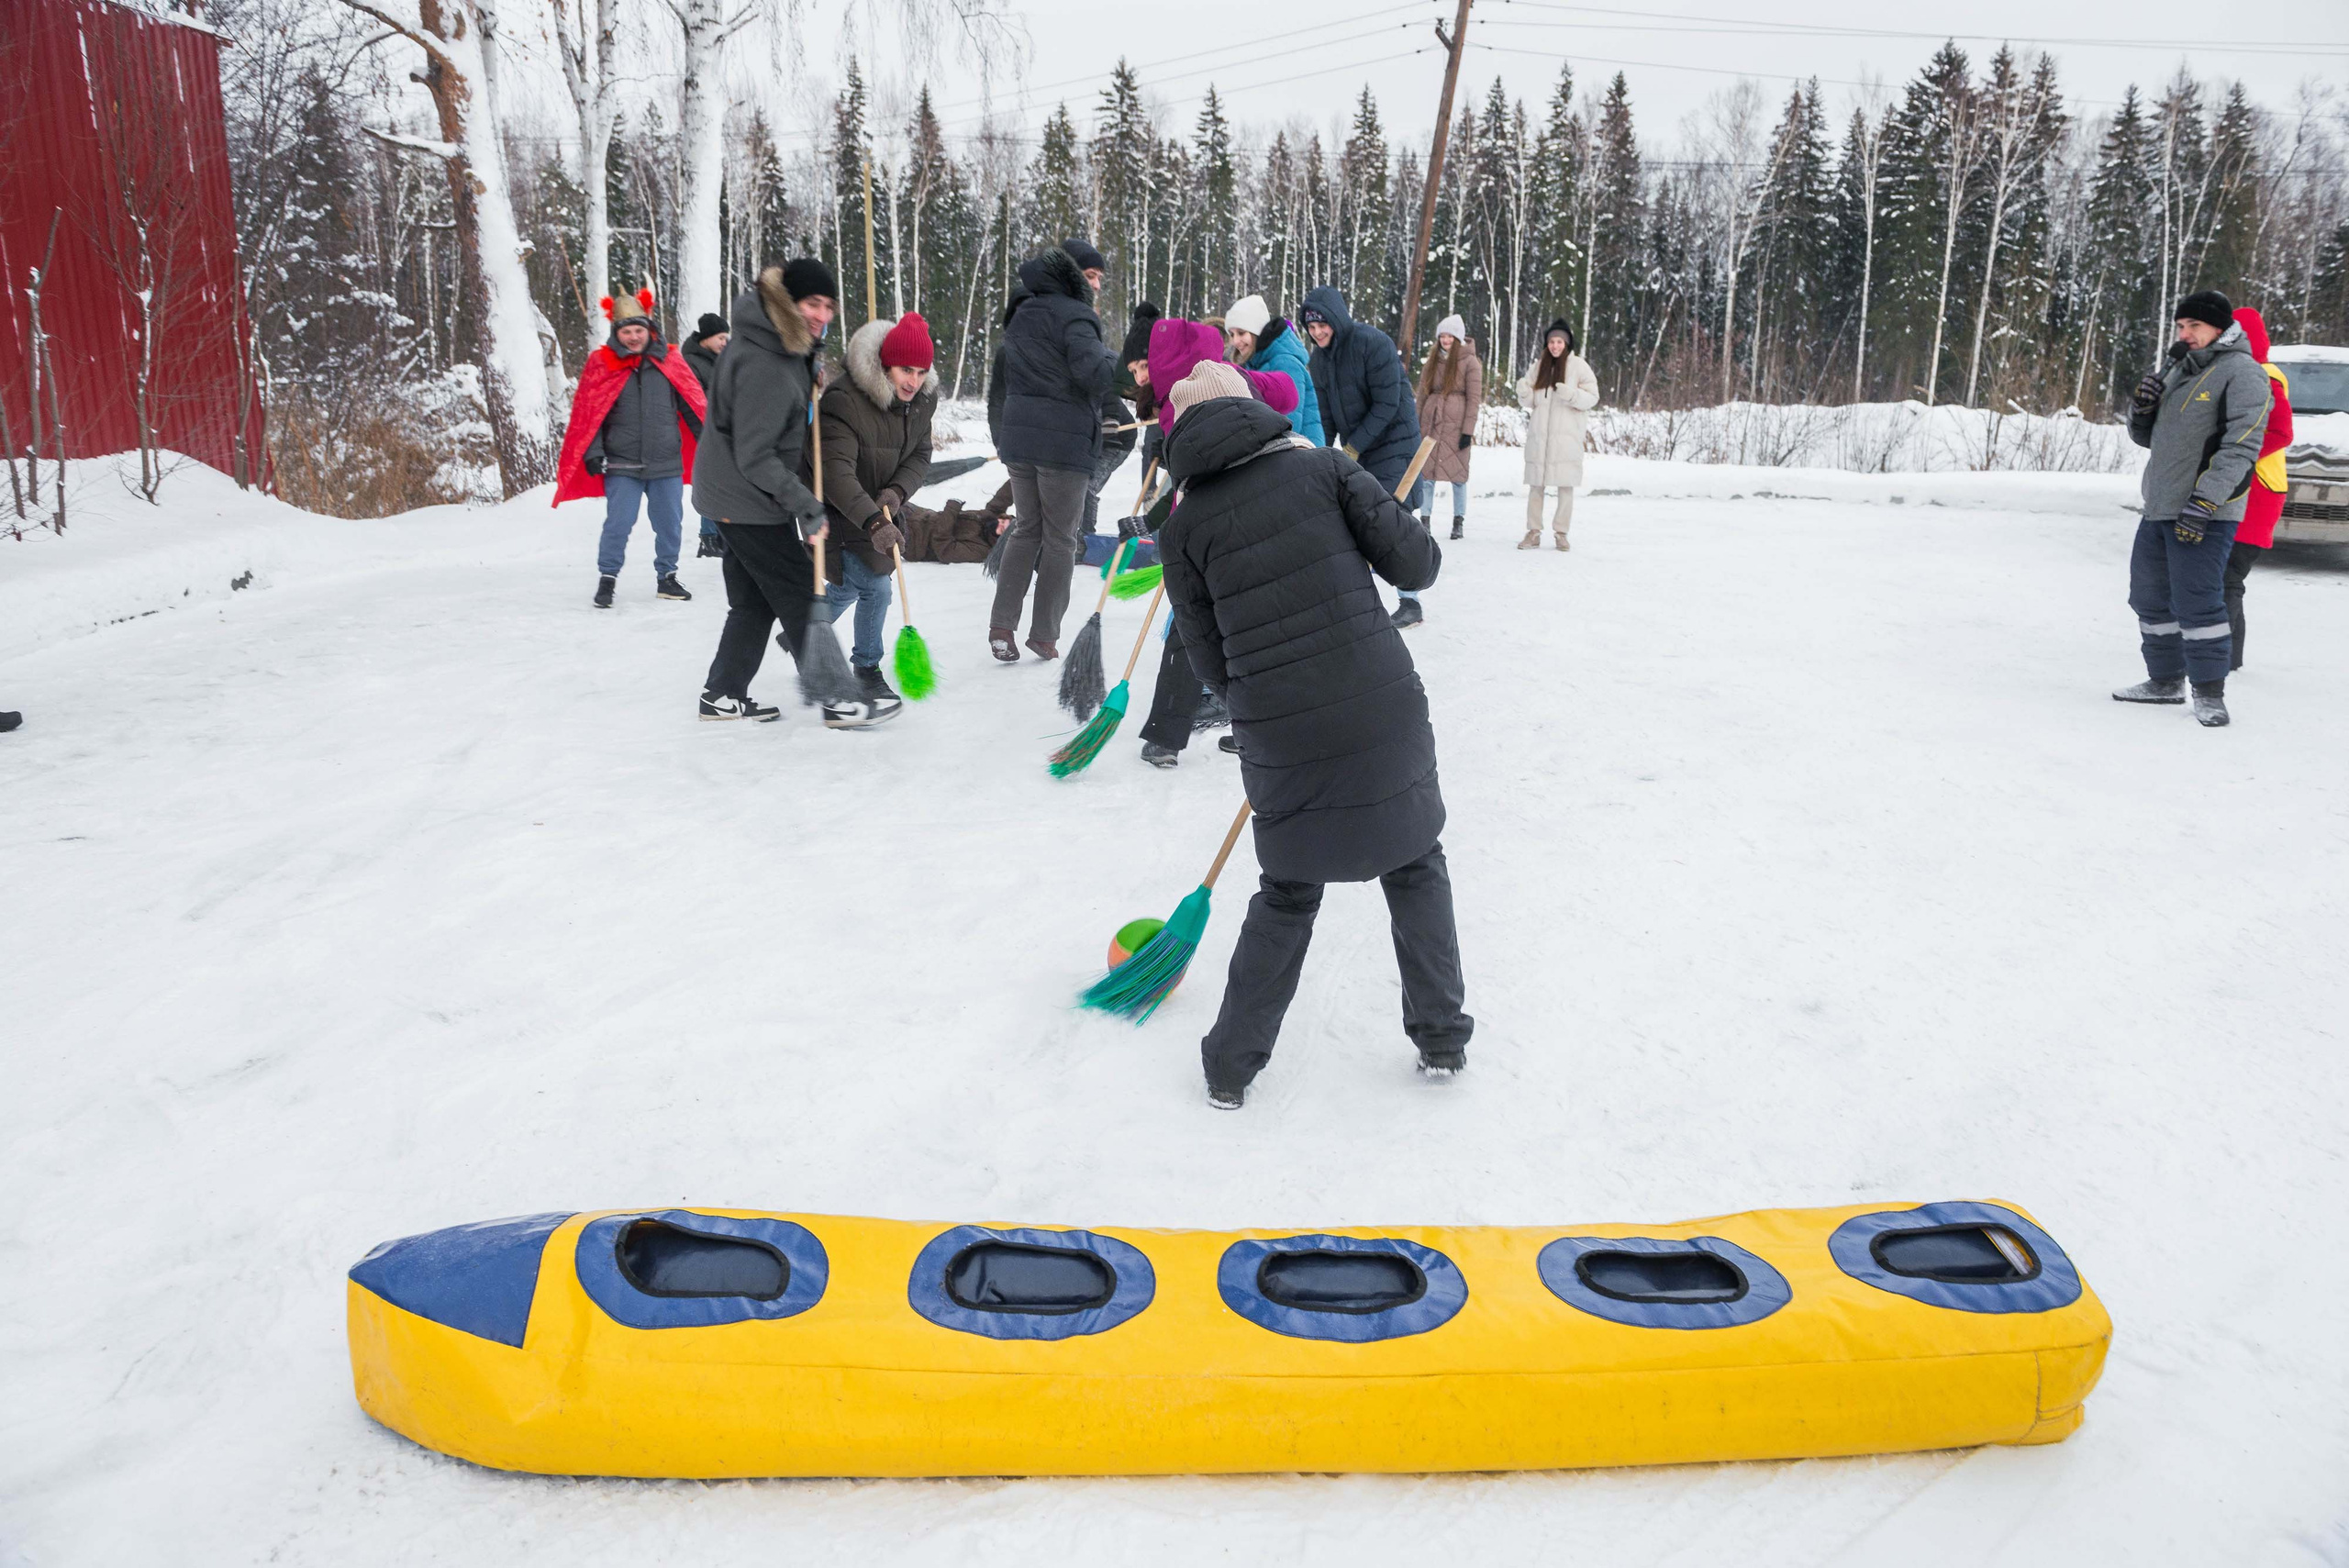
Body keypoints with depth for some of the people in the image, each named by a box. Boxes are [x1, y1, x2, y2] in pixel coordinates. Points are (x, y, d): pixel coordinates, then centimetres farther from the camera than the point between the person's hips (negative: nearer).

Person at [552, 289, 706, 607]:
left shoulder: (668, 362, 4)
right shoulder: (601, 364, 0)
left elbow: (693, 405, 9)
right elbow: (587, 414, 0)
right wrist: (593, 454, -8)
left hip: (666, 463, 2)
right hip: (622, 464, -2)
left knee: (670, 524, 9)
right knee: (618, 524, -7)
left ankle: (667, 577, 25)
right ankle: (607, 579, 7)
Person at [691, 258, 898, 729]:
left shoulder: (782, 342, 3)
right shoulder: (762, 365, -27)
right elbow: (754, 456, -27)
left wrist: (809, 371, 11)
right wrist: (803, 502, -27)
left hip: (735, 496, 10)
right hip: (747, 500, -10)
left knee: (754, 600, 16)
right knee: (801, 597, -4)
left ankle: (723, 694, 24)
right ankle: (838, 700, 3)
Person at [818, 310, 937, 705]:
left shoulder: (922, 402, -8)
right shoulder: (844, 402, -32)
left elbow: (919, 457, -2)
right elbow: (837, 473, -40)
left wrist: (897, 491, -23)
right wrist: (873, 522, -51)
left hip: (881, 505, 7)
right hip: (836, 510, -7)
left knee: (846, 588, 16)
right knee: (876, 587, -14)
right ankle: (866, 668, 10)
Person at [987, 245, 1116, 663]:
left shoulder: (1019, 318, 15)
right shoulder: (1073, 316, -11)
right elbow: (1095, 377, -20)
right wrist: (1106, 353, -2)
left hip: (1017, 437, 7)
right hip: (1064, 440, -7)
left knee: (1026, 529, 15)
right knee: (1060, 539, 4)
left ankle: (1002, 625, 5)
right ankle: (1044, 635, 7)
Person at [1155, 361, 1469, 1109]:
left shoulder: (1182, 528, 4)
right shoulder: (1322, 465, 2)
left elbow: (1212, 663, 5)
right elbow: (1415, 564, -4)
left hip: (1277, 739, 1)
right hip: (1385, 713, -1)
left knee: (1287, 893, 20)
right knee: (1416, 866, 22)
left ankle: (1232, 1066, 25)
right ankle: (1442, 1039, 29)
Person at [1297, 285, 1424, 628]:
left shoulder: (1374, 343, -20)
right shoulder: (1320, 355, 3)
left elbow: (1387, 404, -21)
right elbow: (1325, 412, 7)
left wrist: (1354, 446, -21)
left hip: (1393, 440, -7)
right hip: (1355, 447, 7)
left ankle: (1411, 603, -6)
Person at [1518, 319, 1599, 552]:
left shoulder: (1578, 365, 2)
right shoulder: (1539, 366, 12)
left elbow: (1592, 397, -3)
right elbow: (1529, 402, 12)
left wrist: (1571, 394, -21)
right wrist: (1523, 390, -10)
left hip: (1566, 435, -3)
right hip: (1539, 434, 3)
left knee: (1565, 485, -1)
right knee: (1536, 484, 3)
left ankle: (1561, 532, 5)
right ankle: (1533, 532, 8)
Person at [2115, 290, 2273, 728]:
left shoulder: (2242, 373, -9)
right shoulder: (2177, 370, 16)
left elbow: (2241, 445, -17)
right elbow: (2147, 438, 22)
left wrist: (2204, 501, -24)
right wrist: (2141, 409, 0)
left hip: (2206, 513, -8)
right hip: (2157, 509, 8)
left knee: (2197, 602, -11)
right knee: (2150, 598, 14)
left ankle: (2210, 692, -2)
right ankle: (2166, 680, 26)